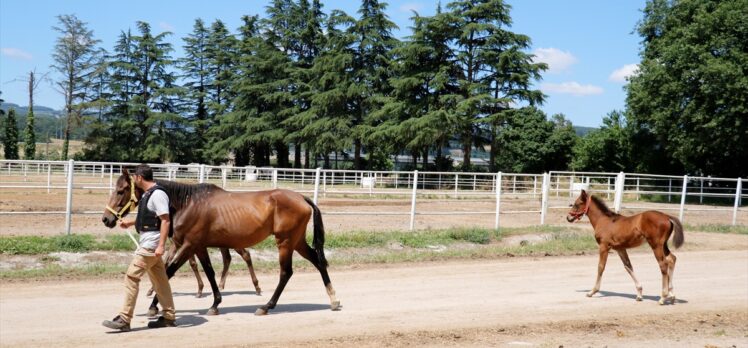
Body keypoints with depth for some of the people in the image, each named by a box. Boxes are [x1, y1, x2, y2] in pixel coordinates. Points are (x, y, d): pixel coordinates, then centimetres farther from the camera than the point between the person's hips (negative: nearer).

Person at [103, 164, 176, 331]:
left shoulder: (157, 194, -18)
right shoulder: (148, 194, 13)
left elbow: (165, 220, -23)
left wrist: (161, 246, -27)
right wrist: (130, 223, 25)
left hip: (151, 244, -11)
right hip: (147, 243, 11)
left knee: (132, 276, -10)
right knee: (159, 279, 13)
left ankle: (124, 319, -7)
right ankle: (169, 317, 21)